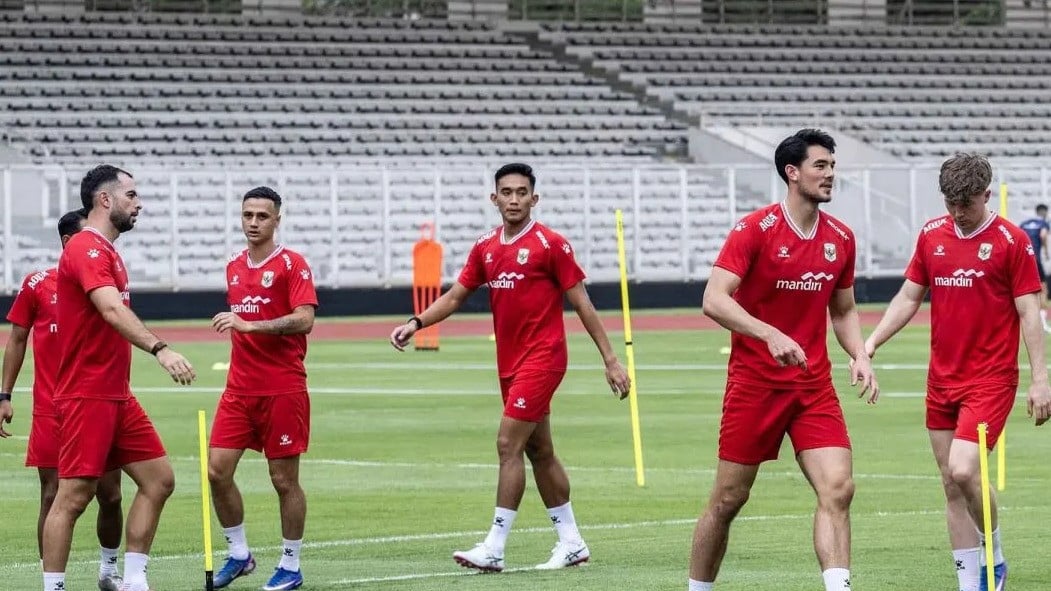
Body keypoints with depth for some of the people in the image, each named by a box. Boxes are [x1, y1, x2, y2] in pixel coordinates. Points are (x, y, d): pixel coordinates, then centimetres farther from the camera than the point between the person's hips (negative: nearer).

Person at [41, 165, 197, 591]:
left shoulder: (105, 252, 17)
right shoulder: (86, 249, -15)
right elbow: (112, 309, -31)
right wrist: (159, 349, -43)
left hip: (117, 395, 10)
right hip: (87, 396, -10)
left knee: (158, 480, 7)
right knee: (74, 496, -7)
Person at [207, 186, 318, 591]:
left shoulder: (291, 265, -7)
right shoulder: (234, 268, 13)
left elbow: (304, 320, -18)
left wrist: (249, 325, -26)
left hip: (283, 388, -6)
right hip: (239, 387, 6)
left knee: (284, 479, 0)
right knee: (217, 470, -3)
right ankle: (238, 554, 13)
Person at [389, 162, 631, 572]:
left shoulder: (550, 244, -9)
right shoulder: (485, 248, 9)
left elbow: (582, 304, -7)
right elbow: (455, 296, 14)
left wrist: (611, 360, -7)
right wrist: (416, 323, -3)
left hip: (542, 356, -7)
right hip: (509, 361, 7)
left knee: (509, 444, -13)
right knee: (539, 451, 12)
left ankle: (494, 549, -12)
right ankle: (571, 543, 21)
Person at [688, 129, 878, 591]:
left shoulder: (840, 238, 7)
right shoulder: (755, 229, -10)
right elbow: (714, 300, -18)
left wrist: (859, 357, 1)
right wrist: (771, 336, -30)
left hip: (814, 387, 4)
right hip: (754, 383, -4)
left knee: (838, 488, -13)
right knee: (727, 501, 3)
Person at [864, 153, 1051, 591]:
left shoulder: (1011, 241, -7)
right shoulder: (932, 235, 7)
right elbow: (909, 297, 14)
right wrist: (870, 344, 4)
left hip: (990, 379, -5)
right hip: (942, 378, 6)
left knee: (963, 471, -18)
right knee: (952, 486, 6)